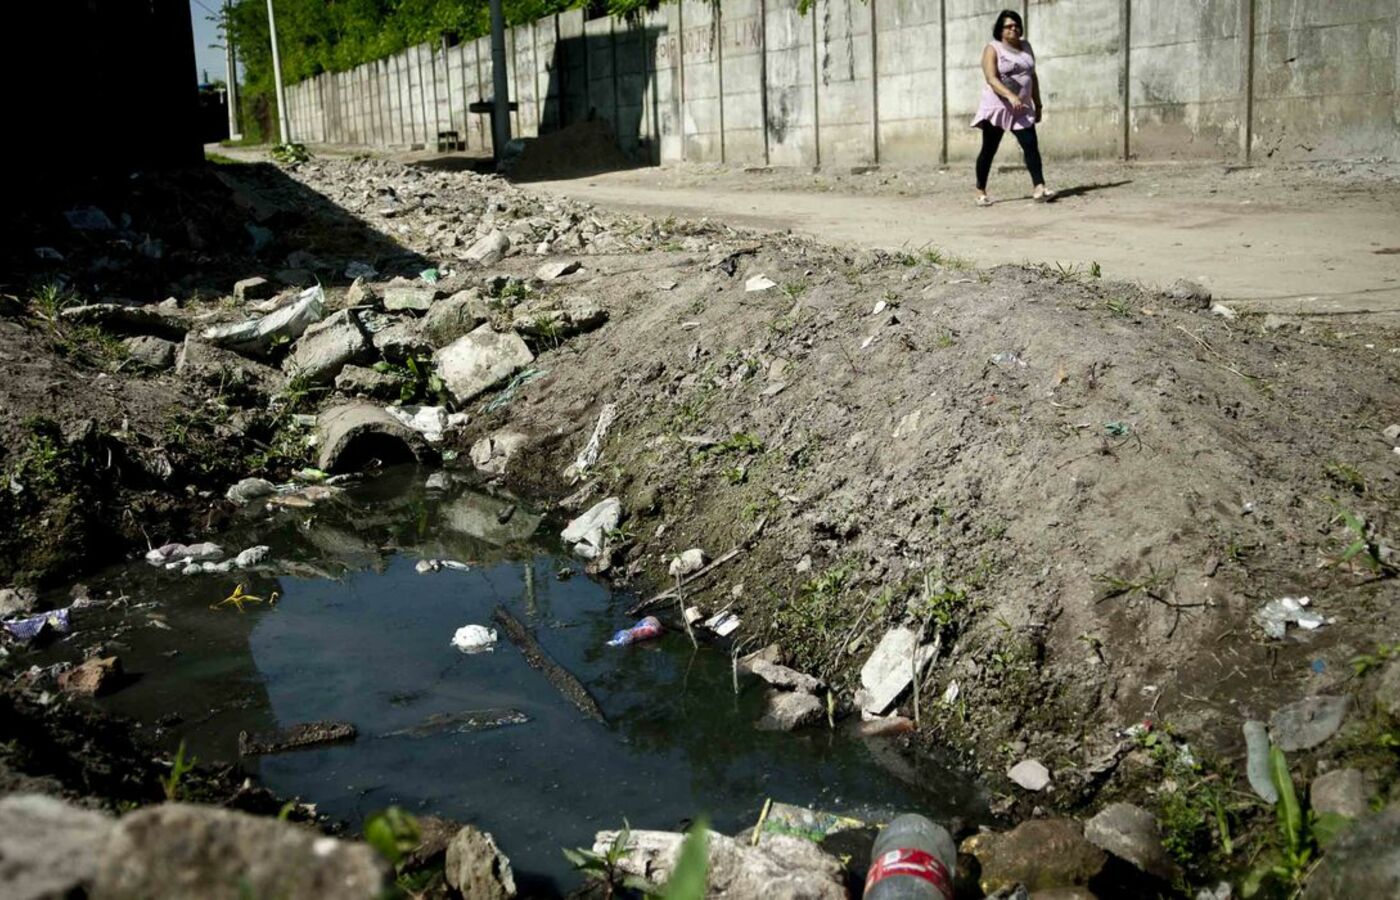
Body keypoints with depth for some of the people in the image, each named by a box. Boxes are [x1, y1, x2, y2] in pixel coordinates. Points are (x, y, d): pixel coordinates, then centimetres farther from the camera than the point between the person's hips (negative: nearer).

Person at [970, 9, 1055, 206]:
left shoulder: (1026, 46, 12)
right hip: (997, 107, -5)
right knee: (989, 150, 1)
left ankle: (1039, 188, -16)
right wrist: (1010, 95, -34)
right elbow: (991, 78, -20)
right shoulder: (992, 49, -7)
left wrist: (1038, 104, 14)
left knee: (1031, 145, -9)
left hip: (1022, 109, 5)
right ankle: (981, 192, 11)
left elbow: (1033, 76, 18)